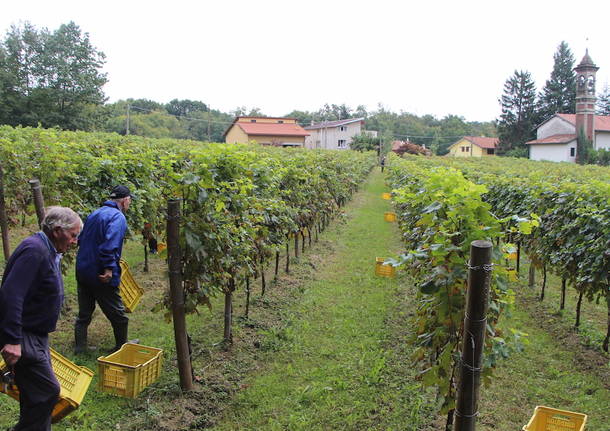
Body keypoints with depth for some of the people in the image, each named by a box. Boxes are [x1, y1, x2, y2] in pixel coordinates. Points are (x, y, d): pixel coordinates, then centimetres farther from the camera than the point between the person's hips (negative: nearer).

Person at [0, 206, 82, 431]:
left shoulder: (49, 252, 12)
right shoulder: (34, 250, -20)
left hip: (36, 335, 10)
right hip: (23, 337, -10)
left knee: (37, 393, 17)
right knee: (47, 391, -7)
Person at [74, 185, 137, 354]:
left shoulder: (94, 214, 14)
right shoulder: (118, 217, -14)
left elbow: (81, 240, 21)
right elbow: (110, 245, -29)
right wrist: (109, 268, -28)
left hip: (82, 271, 8)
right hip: (102, 277, -8)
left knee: (84, 314, 19)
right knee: (118, 315, 10)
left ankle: (79, 349, 26)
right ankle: (122, 347, 25)